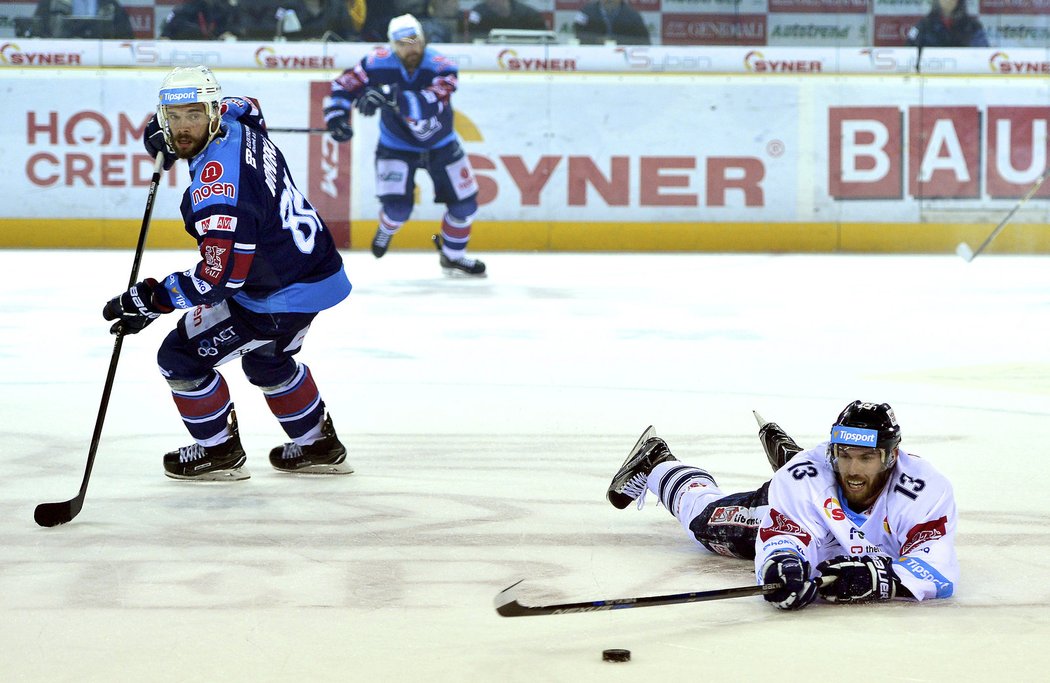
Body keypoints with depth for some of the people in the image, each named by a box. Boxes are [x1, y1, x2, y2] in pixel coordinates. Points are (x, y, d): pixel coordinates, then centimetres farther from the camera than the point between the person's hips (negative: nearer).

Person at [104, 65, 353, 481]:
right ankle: (319, 446, 44)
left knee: (180, 358, 1)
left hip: (280, 297, -10)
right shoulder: (238, 121, -2)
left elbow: (221, 274, -32)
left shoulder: (216, 182, -30)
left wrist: (151, 300, -28)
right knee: (266, 360, 34)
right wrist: (165, 133, 17)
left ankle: (219, 452, 17)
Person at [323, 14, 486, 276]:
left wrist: (391, 96, -58)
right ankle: (386, 229, 25)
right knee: (397, 207, -13)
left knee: (465, 204, 4)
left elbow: (427, 105, -45)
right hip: (396, 144, -1)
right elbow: (344, 84, -9)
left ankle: (452, 256, 30)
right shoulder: (379, 64, -22)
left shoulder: (441, 68, -28)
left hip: (441, 144, 1)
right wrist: (335, 116, -22)